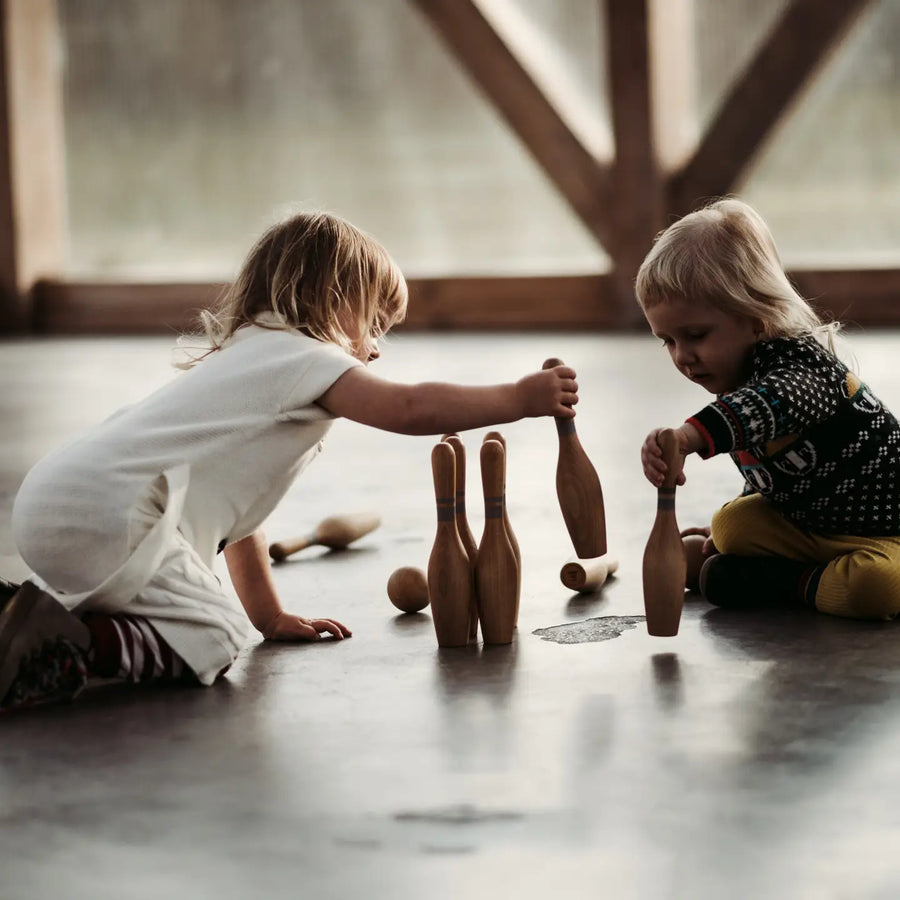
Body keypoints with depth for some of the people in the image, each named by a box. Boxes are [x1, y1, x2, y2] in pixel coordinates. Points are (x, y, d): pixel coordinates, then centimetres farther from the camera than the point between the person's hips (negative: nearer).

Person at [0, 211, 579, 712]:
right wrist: (520, 398, -7)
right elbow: (409, 409, -15)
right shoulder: (300, 356, -2)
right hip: (109, 515, -10)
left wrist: (268, 614, 33)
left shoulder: (250, 355, 29)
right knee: (211, 642, -8)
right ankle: (56, 644, -21)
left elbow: (233, 507, 32)